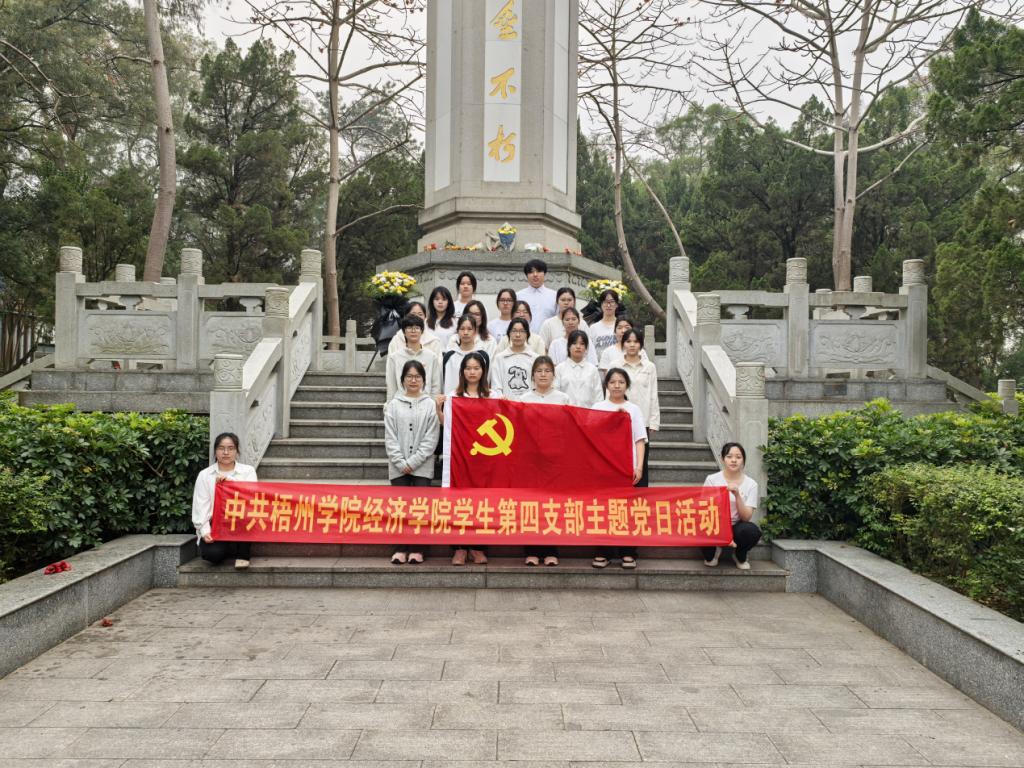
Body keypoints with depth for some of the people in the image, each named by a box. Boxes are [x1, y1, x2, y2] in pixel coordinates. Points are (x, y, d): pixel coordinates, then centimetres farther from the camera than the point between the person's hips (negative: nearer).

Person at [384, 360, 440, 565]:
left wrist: (413, 462, -10)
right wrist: (401, 463, -9)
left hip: (422, 467, -1)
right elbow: (390, 438, 1)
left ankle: (416, 549, 6)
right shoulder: (393, 405, 5)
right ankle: (401, 548, 9)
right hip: (399, 467, 1)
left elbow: (430, 439, -4)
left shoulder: (431, 405, 1)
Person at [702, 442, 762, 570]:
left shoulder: (751, 484, -4)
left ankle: (740, 556, 4)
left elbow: (746, 517, -10)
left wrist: (737, 495, -27)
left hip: (736, 527, 1)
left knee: (752, 531, -34)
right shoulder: (712, 479, -7)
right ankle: (712, 553, 5)